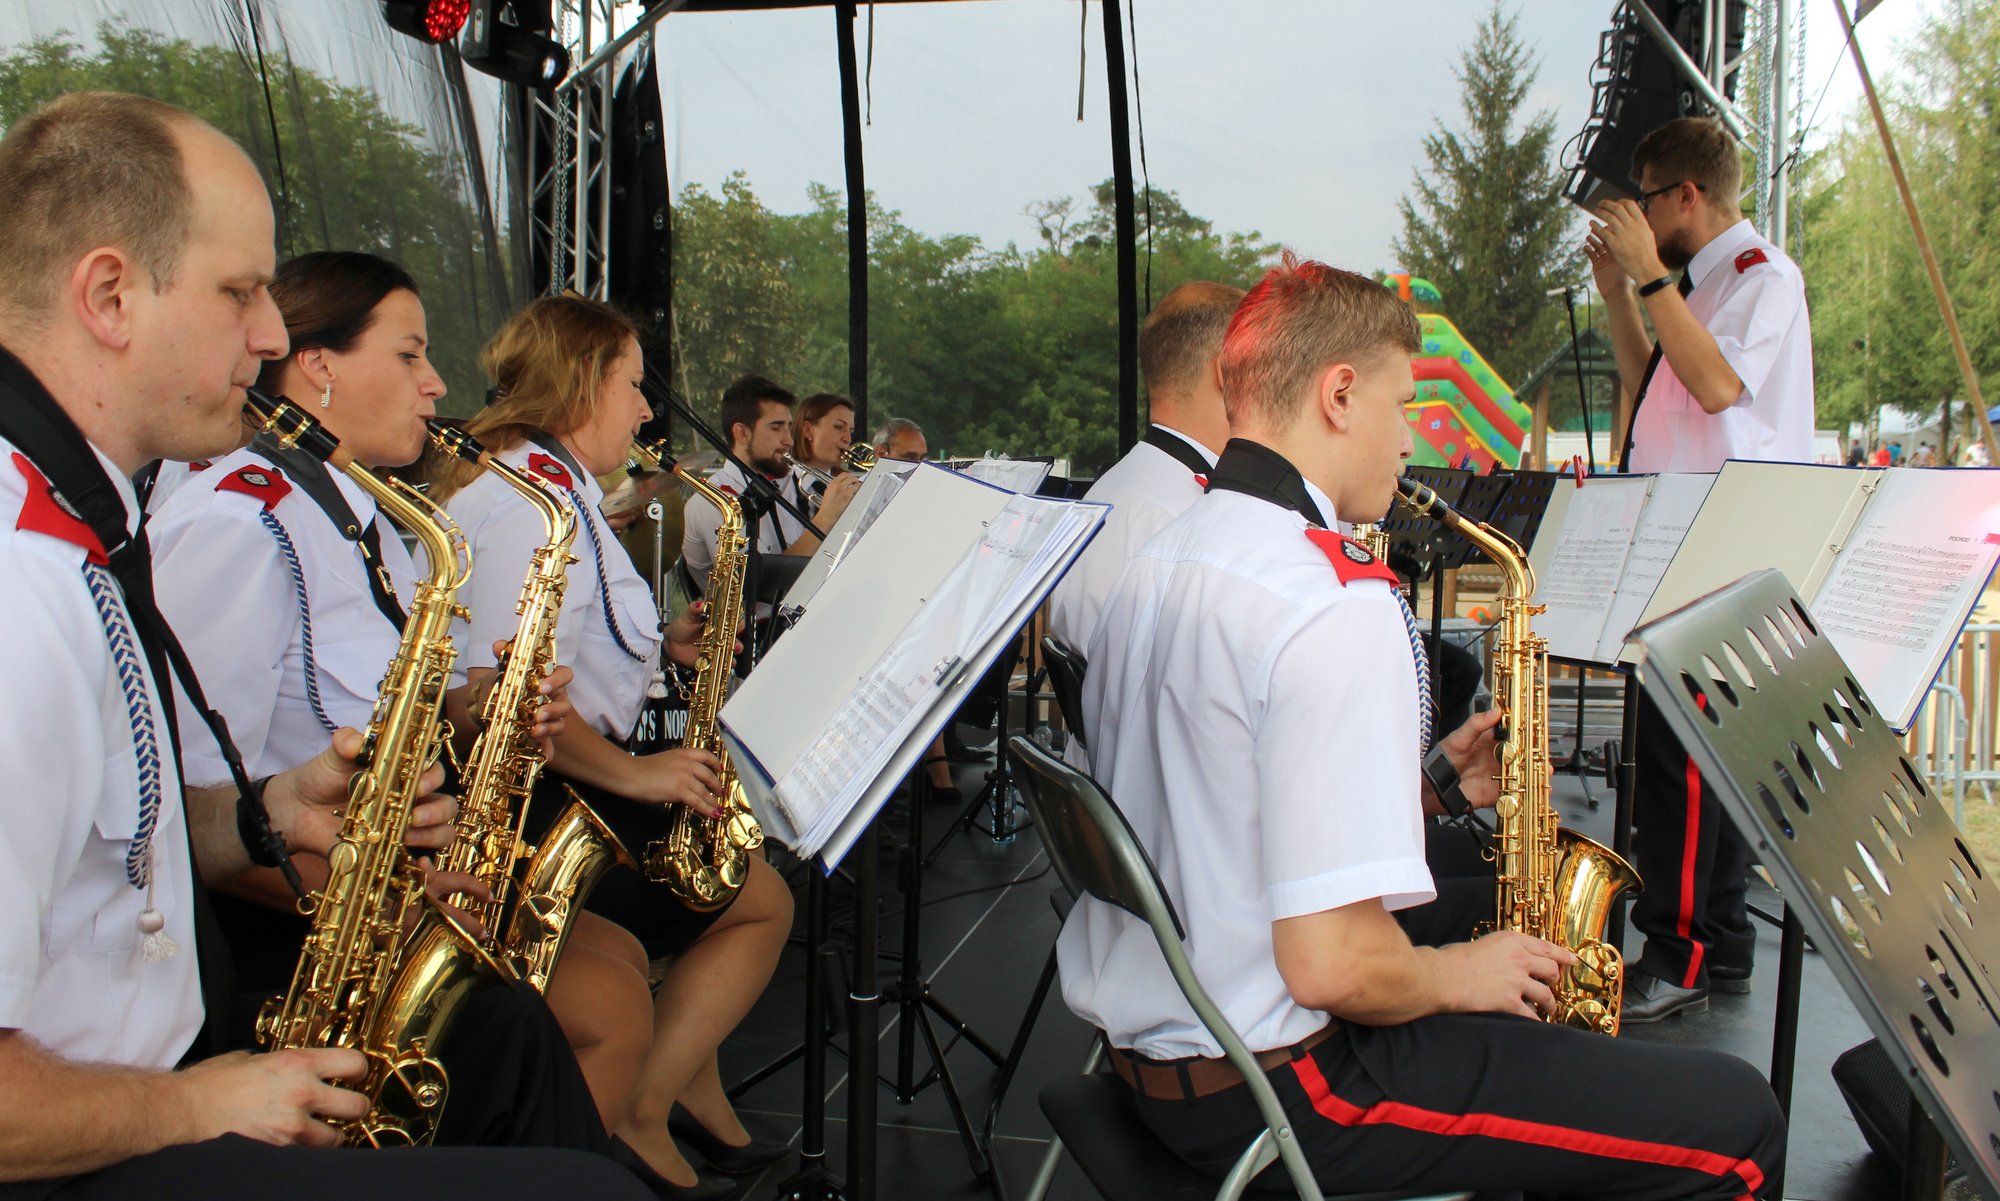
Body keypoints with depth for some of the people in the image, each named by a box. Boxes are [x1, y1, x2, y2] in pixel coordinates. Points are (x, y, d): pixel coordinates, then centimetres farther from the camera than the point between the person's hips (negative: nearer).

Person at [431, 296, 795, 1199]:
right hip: (530, 809, -11)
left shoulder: (533, 479, 16)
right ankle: (638, 1124, 1)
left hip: (549, 786, 11)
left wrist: (659, 643, 9)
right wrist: (631, 773, -20)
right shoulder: (534, 495, -18)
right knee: (762, 901, -4)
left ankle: (692, 1093, 18)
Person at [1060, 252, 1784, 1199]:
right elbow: (1328, 964, -27)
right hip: (1272, 1087, -9)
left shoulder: (1159, 562, 6)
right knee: (1739, 1123, -2)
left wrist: (1423, 781, 8)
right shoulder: (1336, 605, -23)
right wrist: (1457, 977, -7)